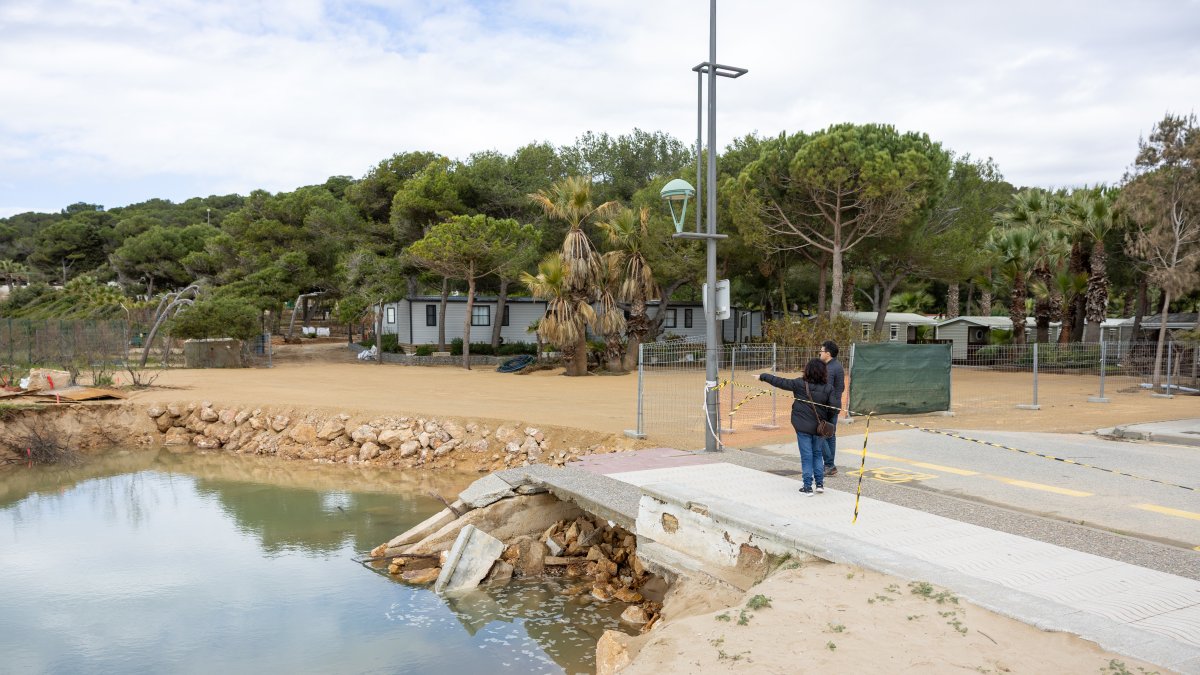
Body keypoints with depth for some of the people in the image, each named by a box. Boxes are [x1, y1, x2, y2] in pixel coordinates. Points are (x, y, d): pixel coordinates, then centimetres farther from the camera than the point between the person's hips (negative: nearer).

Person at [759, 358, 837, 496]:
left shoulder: (800, 384, -12)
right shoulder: (828, 388, -7)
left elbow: (780, 382, -6)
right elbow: (833, 408, -7)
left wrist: (763, 376, 5)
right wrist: (826, 419, 12)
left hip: (803, 427, -2)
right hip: (819, 427, 2)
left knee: (806, 455, 3)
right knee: (817, 453, 19)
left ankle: (808, 487, 6)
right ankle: (820, 483, 19)